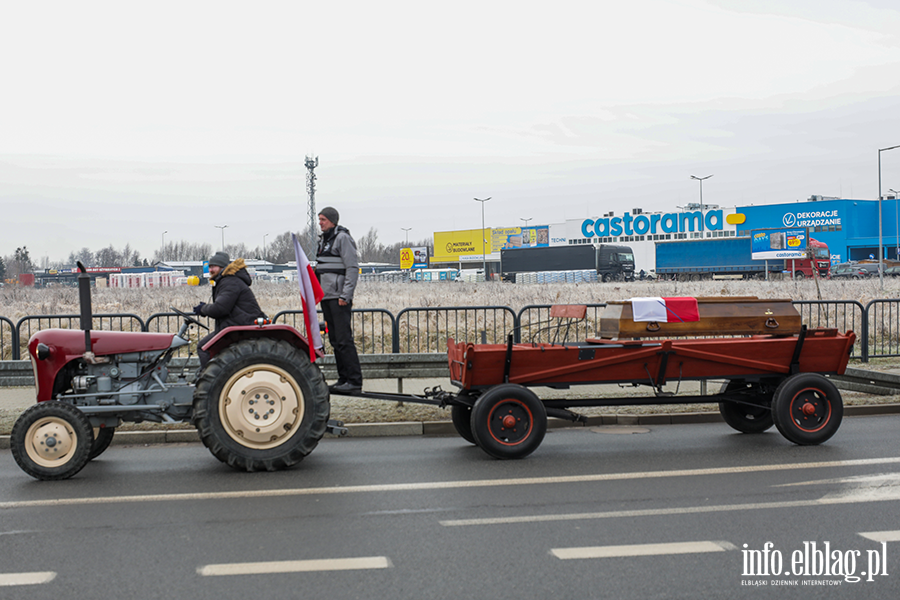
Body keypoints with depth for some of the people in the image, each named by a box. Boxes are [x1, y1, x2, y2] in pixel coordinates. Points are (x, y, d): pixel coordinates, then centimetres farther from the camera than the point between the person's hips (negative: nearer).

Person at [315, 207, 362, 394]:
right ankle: (343, 379, 14)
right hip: (326, 297, 9)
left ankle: (355, 381, -10)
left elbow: (353, 268, -14)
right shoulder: (324, 240, 19)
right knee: (335, 340, 10)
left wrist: (345, 295, -19)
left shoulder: (342, 238, -8)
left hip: (339, 297, -9)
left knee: (344, 340, -11)